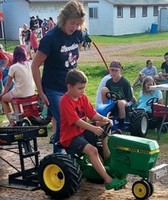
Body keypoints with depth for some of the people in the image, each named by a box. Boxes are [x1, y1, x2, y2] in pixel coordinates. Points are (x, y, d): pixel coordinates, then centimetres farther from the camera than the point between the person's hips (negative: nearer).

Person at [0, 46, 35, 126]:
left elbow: (8, 84, -1)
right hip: (31, 92, 5)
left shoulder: (13, 67, -13)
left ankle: (11, 122, 13)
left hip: (20, 94, -5)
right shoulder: (30, 64, -3)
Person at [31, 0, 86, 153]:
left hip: (70, 87, 6)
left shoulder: (77, 34, -3)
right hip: (53, 90, -6)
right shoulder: (51, 38, -20)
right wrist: (41, 93, -13)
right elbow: (35, 66, -14)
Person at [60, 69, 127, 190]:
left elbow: (92, 114, 4)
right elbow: (76, 121, -27)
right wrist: (93, 128, -36)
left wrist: (103, 119, -17)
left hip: (83, 131, 9)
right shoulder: (65, 101, -20)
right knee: (92, 150, -29)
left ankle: (107, 157, 2)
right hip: (70, 136, -9)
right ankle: (108, 180, -30)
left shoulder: (83, 97, 6)